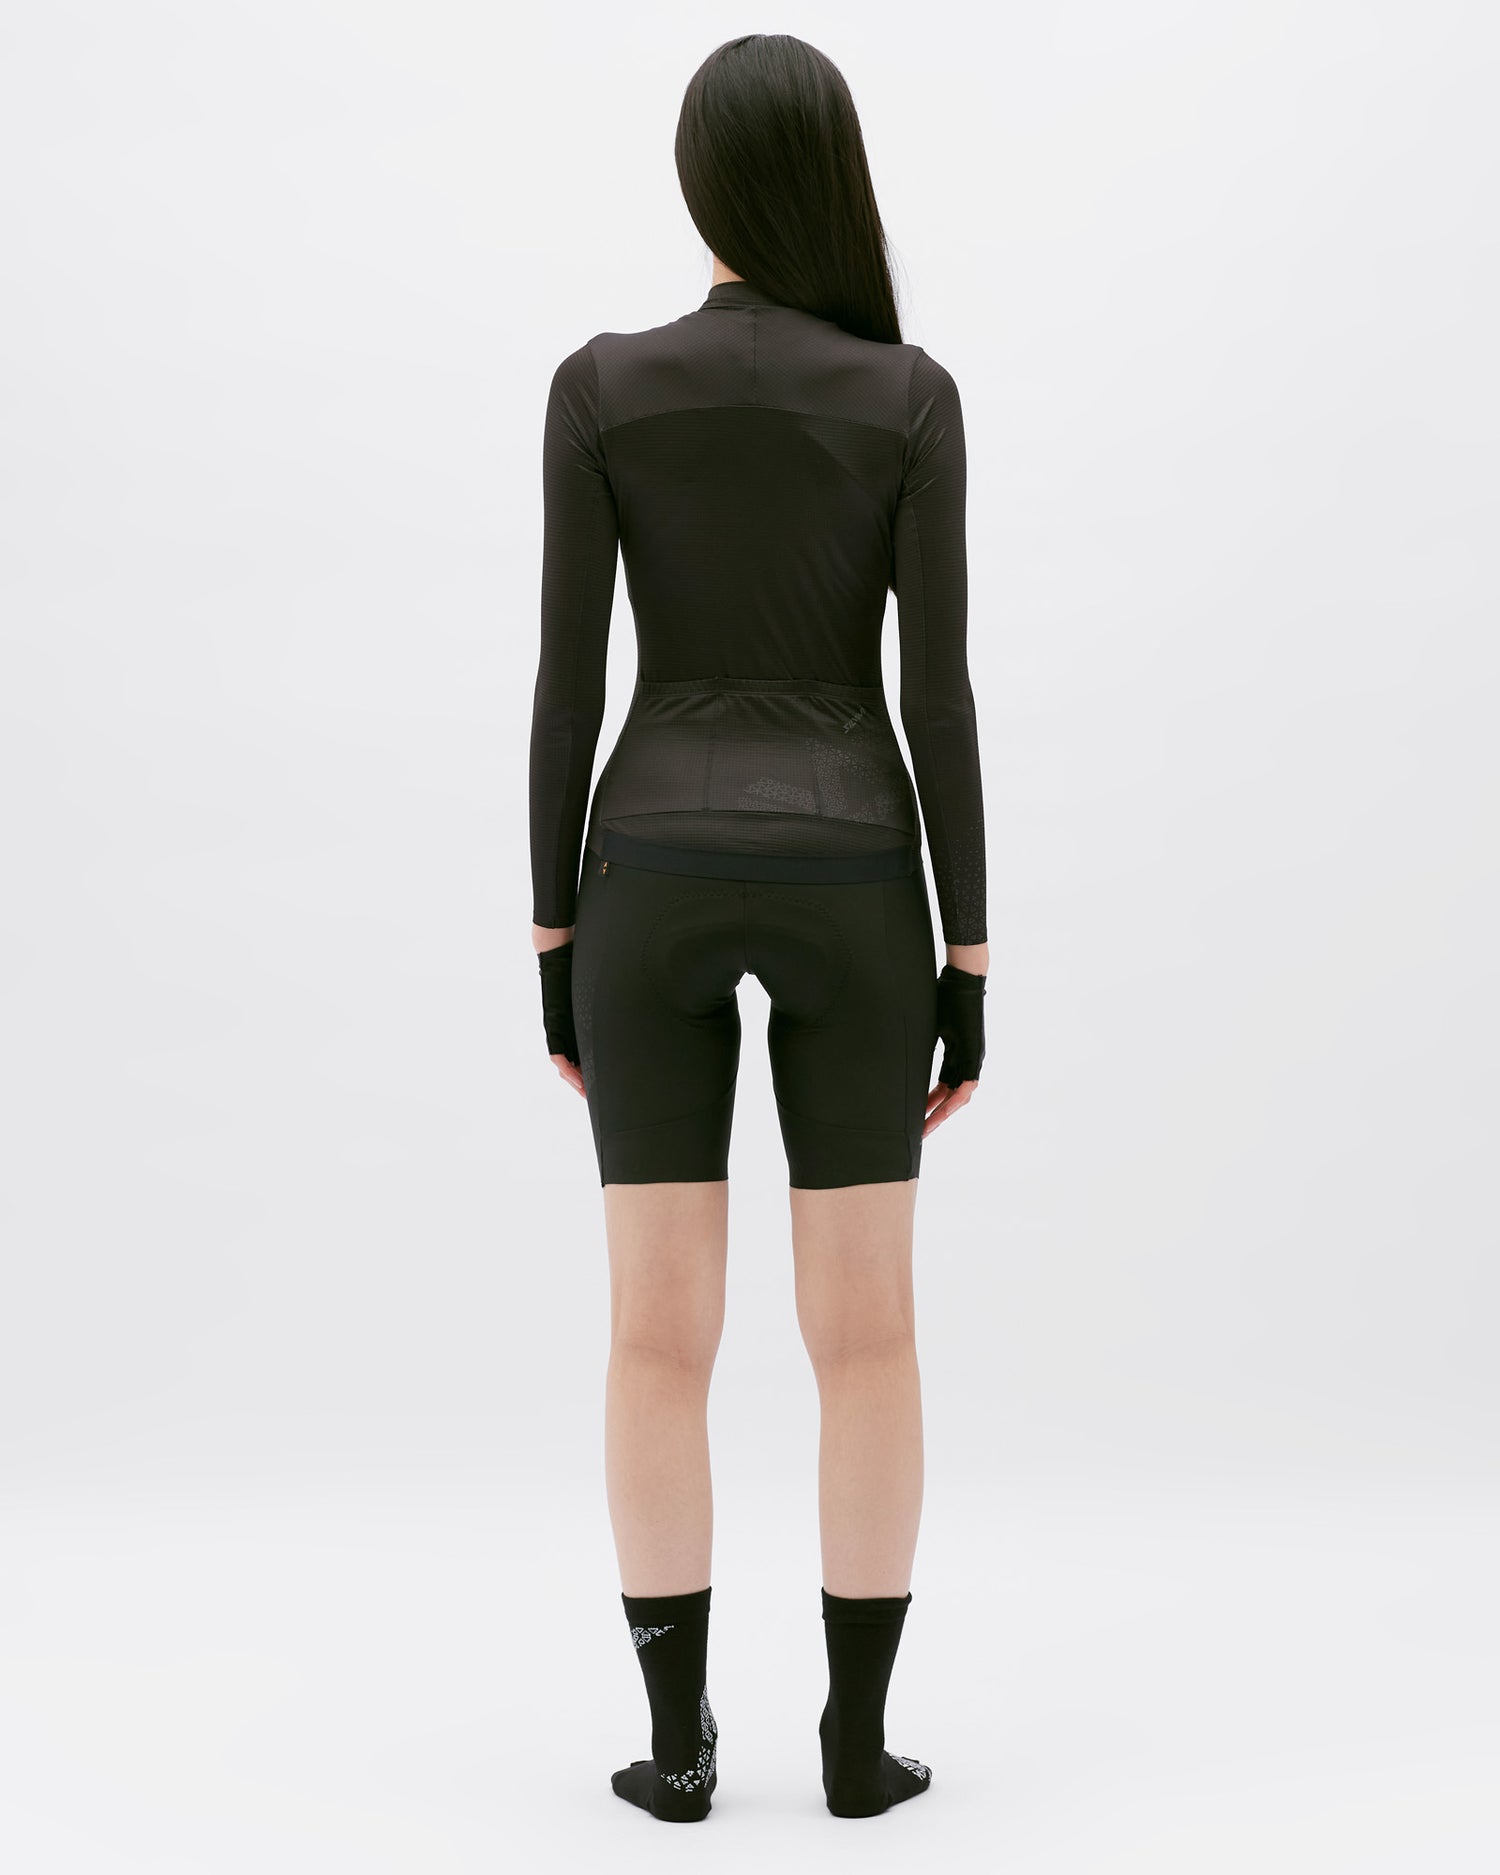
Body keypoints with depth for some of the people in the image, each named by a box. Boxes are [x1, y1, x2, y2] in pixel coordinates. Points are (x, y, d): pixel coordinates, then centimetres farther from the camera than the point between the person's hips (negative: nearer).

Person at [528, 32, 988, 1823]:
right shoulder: (912, 397, -2)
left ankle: (678, 1741, 9)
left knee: (660, 1330, 6)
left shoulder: (599, 384, -1)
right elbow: (938, 692, -5)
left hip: (655, 877, 1)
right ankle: (858, 1737, 10)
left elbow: (567, 681, -2)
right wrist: (970, 960, 1)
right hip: (845, 885, 0)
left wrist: (553, 939, 6)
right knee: (865, 1329, 7)